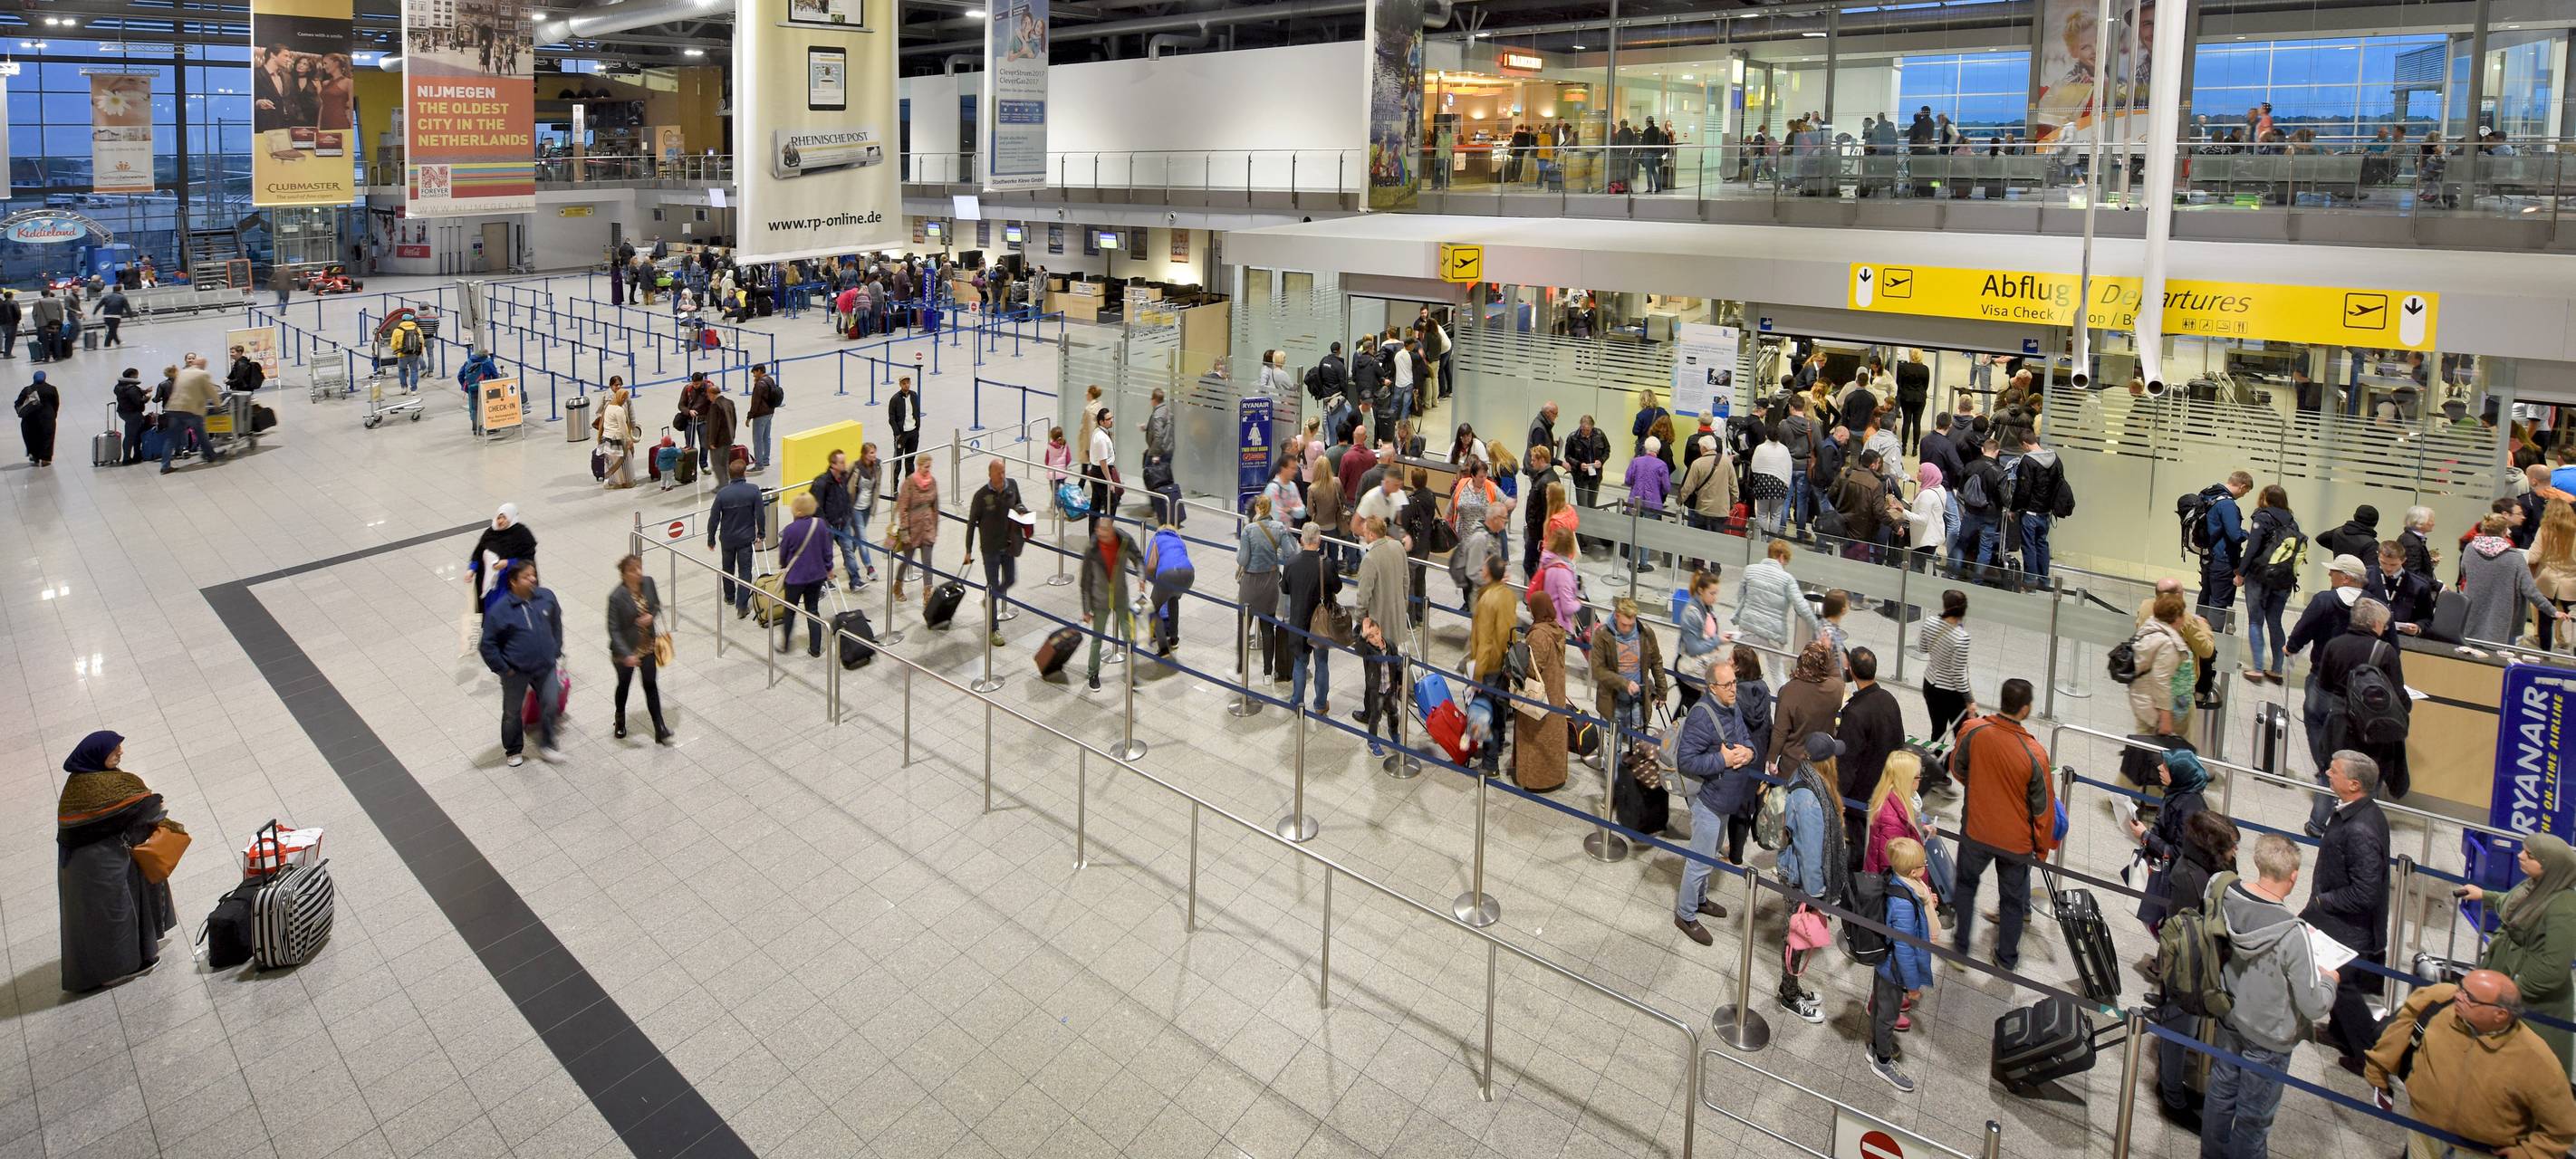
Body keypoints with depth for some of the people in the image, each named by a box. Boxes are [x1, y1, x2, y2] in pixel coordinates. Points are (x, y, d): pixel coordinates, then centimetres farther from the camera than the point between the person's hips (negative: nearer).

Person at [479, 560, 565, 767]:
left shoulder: (546, 597, -7)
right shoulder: (499, 610, -20)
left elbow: (556, 625, 11)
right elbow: (488, 644, -12)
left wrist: (556, 652, 10)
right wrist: (503, 668, -10)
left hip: (545, 667, 3)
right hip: (516, 672, -3)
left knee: (551, 705, 7)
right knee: (512, 712, 14)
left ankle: (546, 747, 28)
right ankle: (512, 750, 36)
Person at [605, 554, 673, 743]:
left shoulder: (648, 582, -12)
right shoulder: (617, 596, -26)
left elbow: (657, 605, 7)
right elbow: (613, 630, -21)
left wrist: (652, 616, -16)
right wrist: (626, 654, -29)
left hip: (647, 646, 3)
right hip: (625, 650, -3)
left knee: (650, 685, 6)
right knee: (624, 685, 19)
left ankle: (659, 728, 9)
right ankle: (620, 721, 45)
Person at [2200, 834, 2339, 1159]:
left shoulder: (2225, 896, -18)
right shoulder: (2292, 934, -34)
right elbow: (2313, 1006, -24)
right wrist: (2329, 980, -4)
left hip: (2228, 1021, 6)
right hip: (2268, 1040, -6)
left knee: (2220, 1095, 27)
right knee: (2253, 1118, 17)